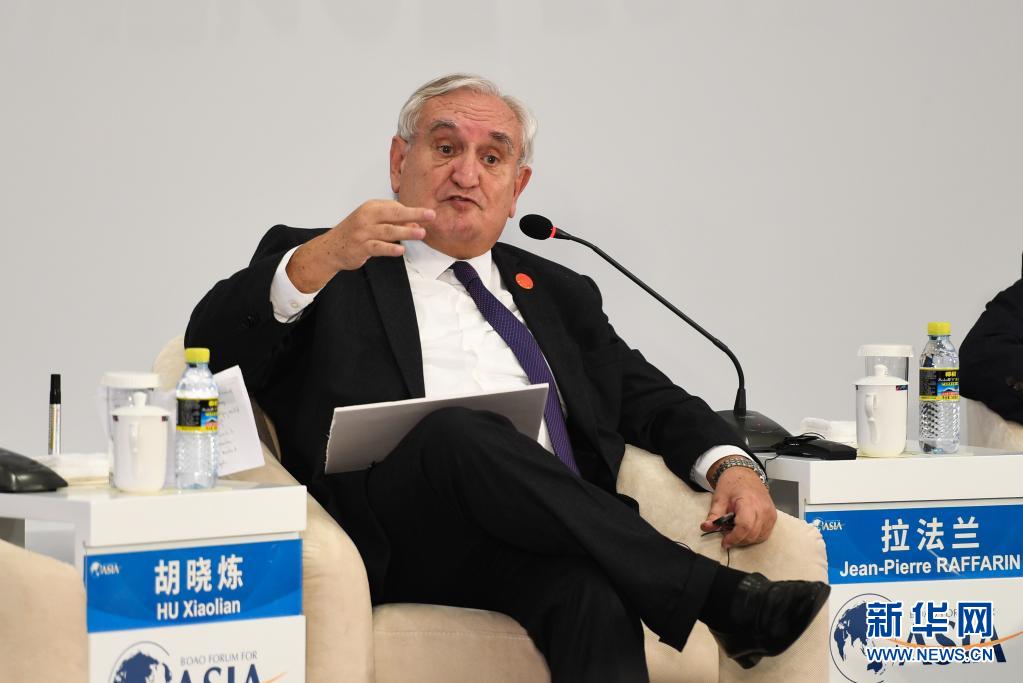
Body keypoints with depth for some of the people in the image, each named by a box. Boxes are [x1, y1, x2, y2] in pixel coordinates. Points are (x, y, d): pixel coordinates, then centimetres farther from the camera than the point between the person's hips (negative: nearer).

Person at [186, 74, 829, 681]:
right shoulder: (315, 267, 17)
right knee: (456, 432, -35)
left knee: (590, 593, -34)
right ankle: (717, 595, -32)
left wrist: (731, 465, 5)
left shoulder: (559, 294, 31)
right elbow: (213, 351, 2)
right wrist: (321, 259, -14)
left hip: (552, 541, 3)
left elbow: (654, 400, 27)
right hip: (401, 542, -3)